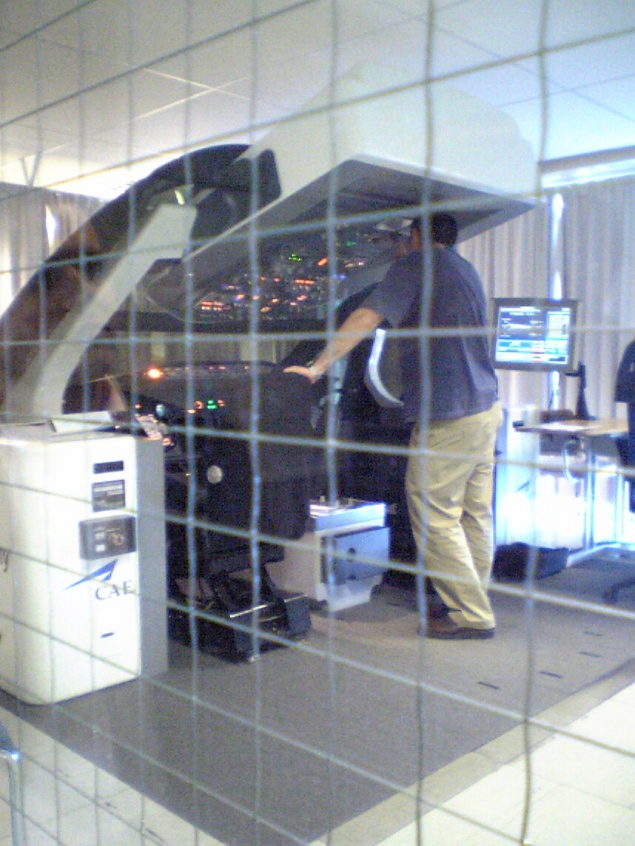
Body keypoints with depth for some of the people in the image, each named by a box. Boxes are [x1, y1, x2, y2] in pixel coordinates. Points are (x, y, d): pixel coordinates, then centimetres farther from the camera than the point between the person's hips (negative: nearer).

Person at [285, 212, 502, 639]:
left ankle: (472, 616, 4)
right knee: (475, 514, 14)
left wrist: (317, 368, -12)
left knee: (435, 519, -2)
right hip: (487, 408, 9)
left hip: (447, 418, -9)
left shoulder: (416, 265, -6)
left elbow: (365, 319, -14)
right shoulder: (467, 271, 19)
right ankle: (475, 602, 24)